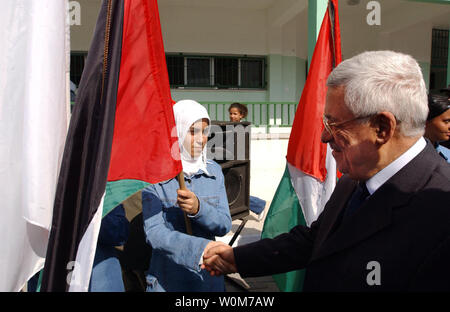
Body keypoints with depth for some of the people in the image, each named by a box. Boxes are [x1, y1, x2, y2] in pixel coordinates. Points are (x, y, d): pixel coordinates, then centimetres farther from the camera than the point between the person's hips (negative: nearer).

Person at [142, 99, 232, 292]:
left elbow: (224, 225, -5)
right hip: (167, 281, -3)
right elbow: (154, 233, -21)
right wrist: (201, 250, -35)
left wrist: (198, 209, -25)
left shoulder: (214, 171, 0)